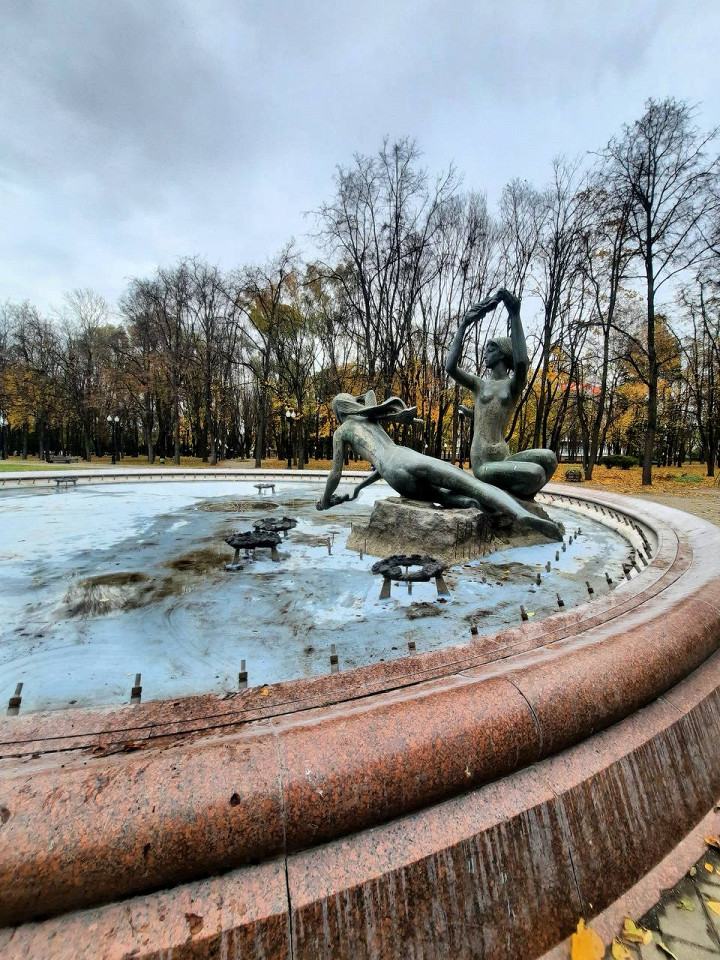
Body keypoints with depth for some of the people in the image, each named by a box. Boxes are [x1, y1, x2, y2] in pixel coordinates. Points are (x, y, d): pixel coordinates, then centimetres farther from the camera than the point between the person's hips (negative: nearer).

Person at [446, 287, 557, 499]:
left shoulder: (513, 385, 9)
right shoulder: (479, 385, 14)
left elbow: (521, 363, -15)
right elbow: (450, 367, -4)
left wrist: (515, 314, -15)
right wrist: (463, 325, -1)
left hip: (504, 459, 2)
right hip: (483, 465, -2)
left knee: (548, 458, -25)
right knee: (536, 474, -26)